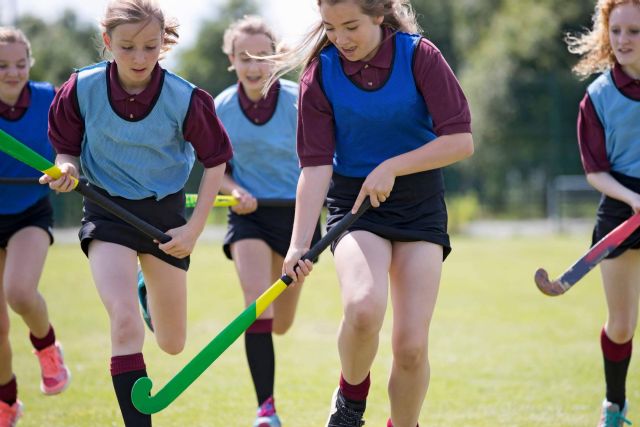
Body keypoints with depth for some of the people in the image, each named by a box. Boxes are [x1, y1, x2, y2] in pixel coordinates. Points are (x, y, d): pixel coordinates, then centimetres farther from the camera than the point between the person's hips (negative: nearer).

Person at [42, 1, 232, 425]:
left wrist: (195, 228, -7)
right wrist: (67, 170, -22)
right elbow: (67, 148, 1)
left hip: (166, 212, 1)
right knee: (125, 322, -25)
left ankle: (152, 292, 52)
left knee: (173, 344, 15)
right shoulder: (83, 88, -15)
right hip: (108, 211, -1)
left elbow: (216, 160, -4)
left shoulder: (185, 99, -18)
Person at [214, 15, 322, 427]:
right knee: (256, 300, -22)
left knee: (282, 323, 11)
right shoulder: (222, 108, -7)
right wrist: (235, 191, -14)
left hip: (295, 211, 0)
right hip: (250, 213, 0)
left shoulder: (298, 101, -14)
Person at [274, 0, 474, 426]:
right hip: (354, 201, 0)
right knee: (363, 307, -29)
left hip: (419, 203, 0)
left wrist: (391, 167, -19)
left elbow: (460, 140, -13)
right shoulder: (320, 74, -7)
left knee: (411, 344, -9)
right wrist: (300, 243, -20)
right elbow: (316, 165, -10)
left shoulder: (419, 56, -10)